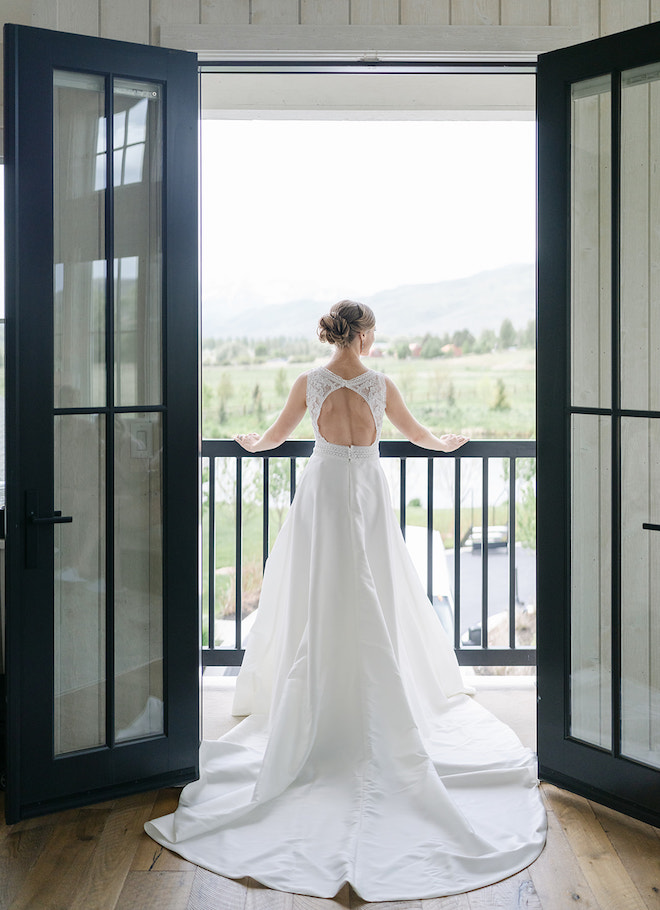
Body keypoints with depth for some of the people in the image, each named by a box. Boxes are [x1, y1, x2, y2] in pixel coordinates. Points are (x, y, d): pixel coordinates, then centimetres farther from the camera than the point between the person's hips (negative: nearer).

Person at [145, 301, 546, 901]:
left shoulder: (309, 382, -2)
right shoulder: (381, 384, -3)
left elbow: (275, 436, 10)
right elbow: (416, 433, 12)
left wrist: (253, 444, 33)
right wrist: (446, 443, 33)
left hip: (323, 491, 1)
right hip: (367, 496, -1)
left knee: (316, 599, 6)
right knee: (376, 603, 6)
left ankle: (317, 708, 9)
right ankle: (380, 709, 11)